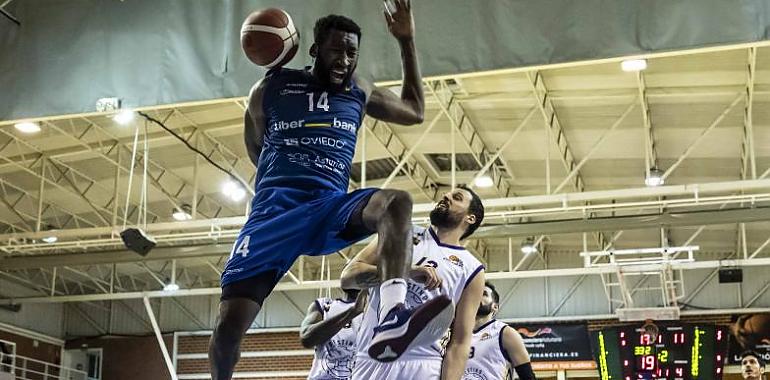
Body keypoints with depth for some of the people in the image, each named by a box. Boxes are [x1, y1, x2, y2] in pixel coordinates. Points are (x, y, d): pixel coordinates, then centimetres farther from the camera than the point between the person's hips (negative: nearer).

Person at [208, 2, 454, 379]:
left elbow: (415, 111, 27)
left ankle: (392, 322, -48)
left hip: (330, 209, 2)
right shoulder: (270, 89, 8)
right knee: (229, 325, -14)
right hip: (273, 211, -2)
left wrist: (406, 41, 20)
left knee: (397, 202, -31)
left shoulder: (359, 92, 15)